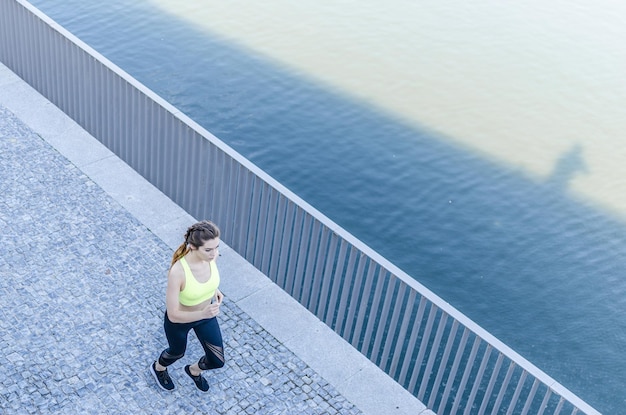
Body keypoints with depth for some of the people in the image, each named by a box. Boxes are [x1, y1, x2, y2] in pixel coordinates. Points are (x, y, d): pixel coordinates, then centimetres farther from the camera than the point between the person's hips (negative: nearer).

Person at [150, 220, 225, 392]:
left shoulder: (211, 254, -26)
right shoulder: (177, 272, -43)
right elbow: (173, 315, -34)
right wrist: (203, 315, -48)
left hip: (205, 313, 4)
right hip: (178, 319, -4)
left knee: (217, 361, 15)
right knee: (177, 352, 28)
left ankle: (194, 370, 52)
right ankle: (158, 367, 66)